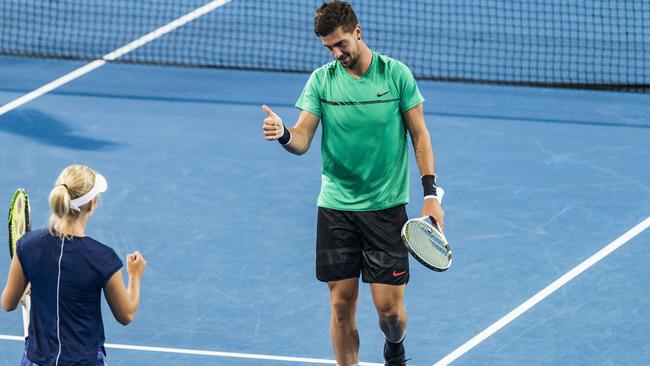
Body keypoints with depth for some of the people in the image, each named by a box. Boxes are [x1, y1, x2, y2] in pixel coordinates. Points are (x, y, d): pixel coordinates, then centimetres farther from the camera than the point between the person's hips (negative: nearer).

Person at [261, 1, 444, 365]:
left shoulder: (396, 74, -4)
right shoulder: (322, 80, 0)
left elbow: (420, 135, 2)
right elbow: (303, 140, -5)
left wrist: (430, 193, -6)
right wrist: (284, 134, -29)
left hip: (387, 206, -1)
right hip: (336, 208, 2)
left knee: (389, 306, -1)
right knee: (342, 305, 1)